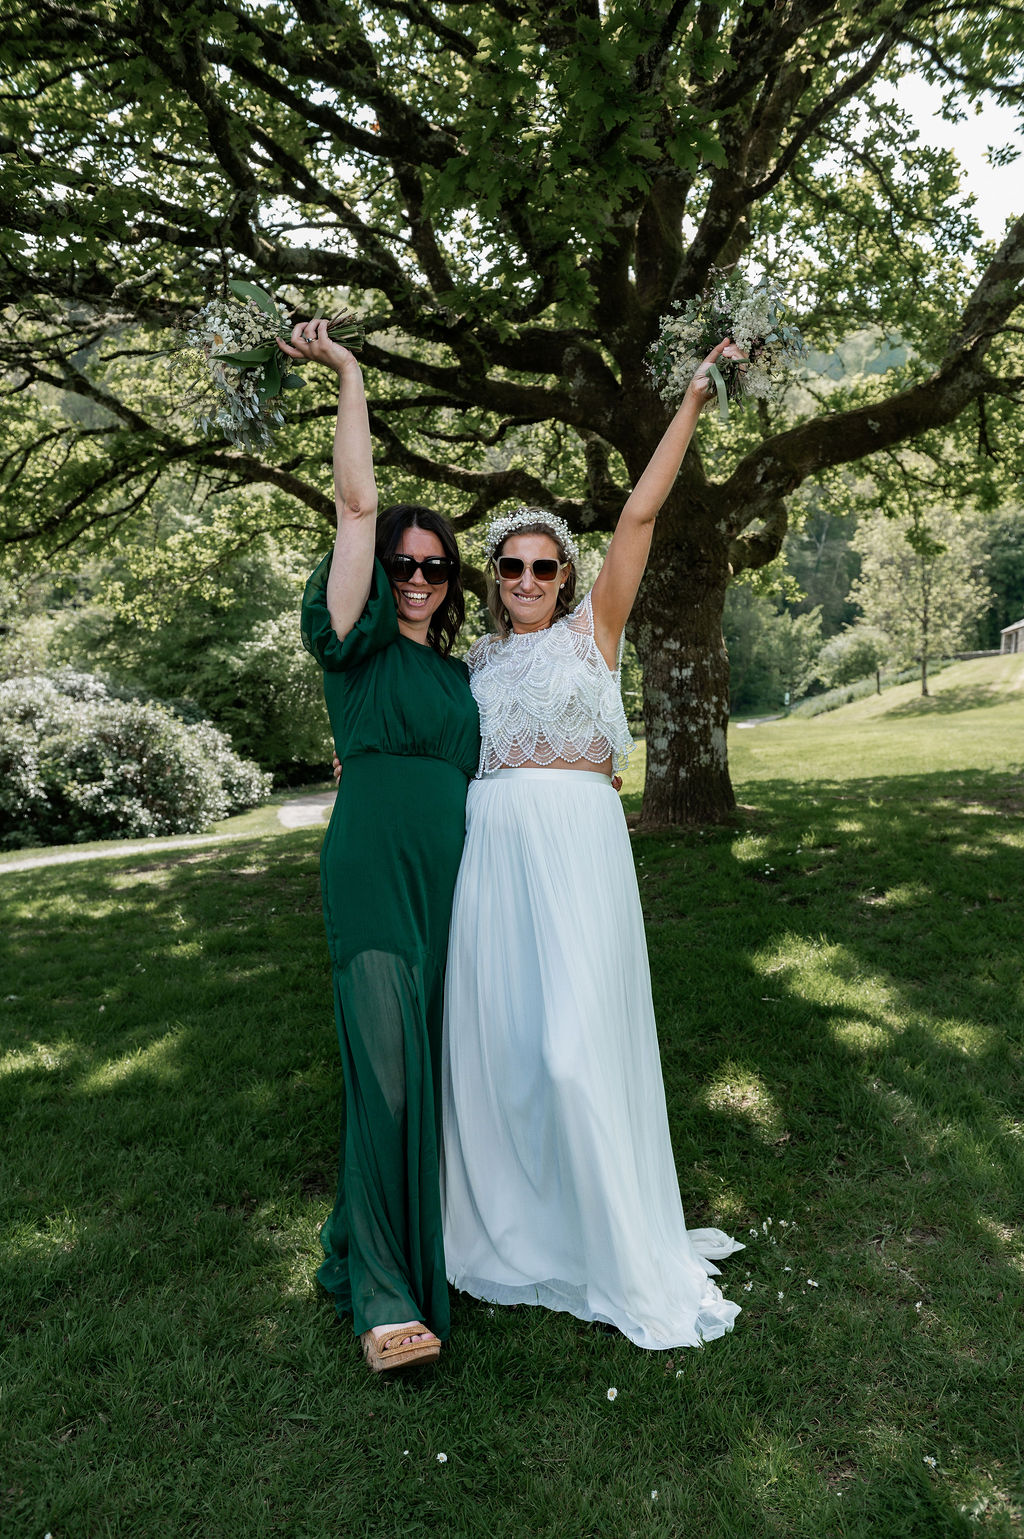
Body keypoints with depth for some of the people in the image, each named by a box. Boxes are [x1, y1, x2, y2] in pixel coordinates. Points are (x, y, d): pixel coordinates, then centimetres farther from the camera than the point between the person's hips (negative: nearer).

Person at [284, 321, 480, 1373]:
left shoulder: (456, 671, 19)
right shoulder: (358, 644, 0)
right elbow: (357, 505, -8)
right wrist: (348, 374, -5)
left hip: (453, 874, 6)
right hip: (374, 871, -6)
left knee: (442, 1062, 11)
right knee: (388, 1068, -12)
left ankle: (423, 1230, 30)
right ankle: (383, 1292, -1)